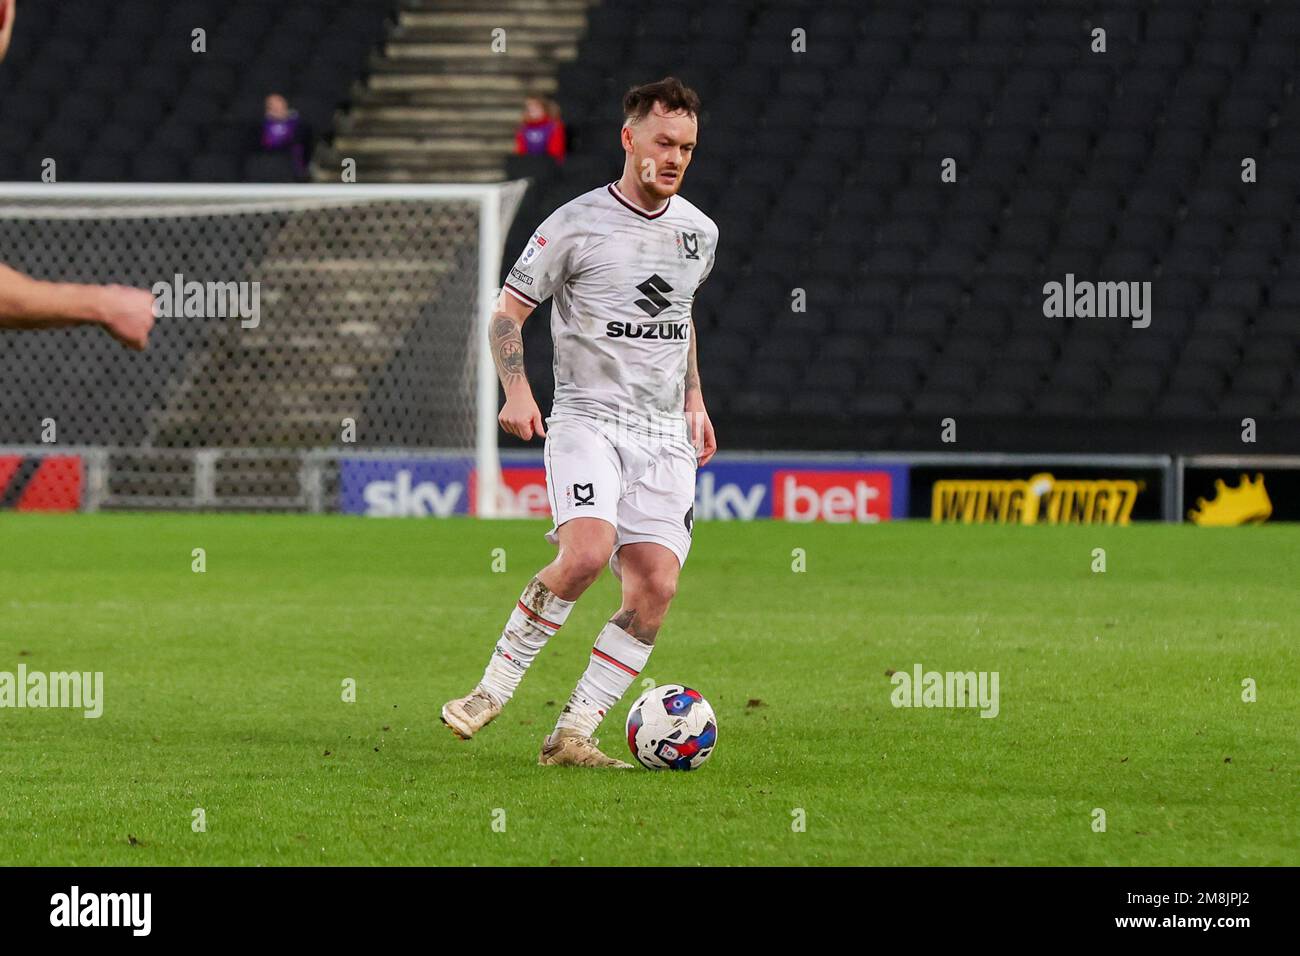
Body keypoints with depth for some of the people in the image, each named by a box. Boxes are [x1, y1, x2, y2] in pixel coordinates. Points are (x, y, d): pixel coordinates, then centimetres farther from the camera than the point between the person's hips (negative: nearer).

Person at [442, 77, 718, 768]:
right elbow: (508, 311, 1)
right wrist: (517, 391, -14)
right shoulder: (576, 224, -5)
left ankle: (572, 735, -3)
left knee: (655, 587, -10)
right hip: (587, 419, -5)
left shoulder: (699, 232, 11)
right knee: (586, 553, -28)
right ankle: (494, 689, -10)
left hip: (664, 433, 5)